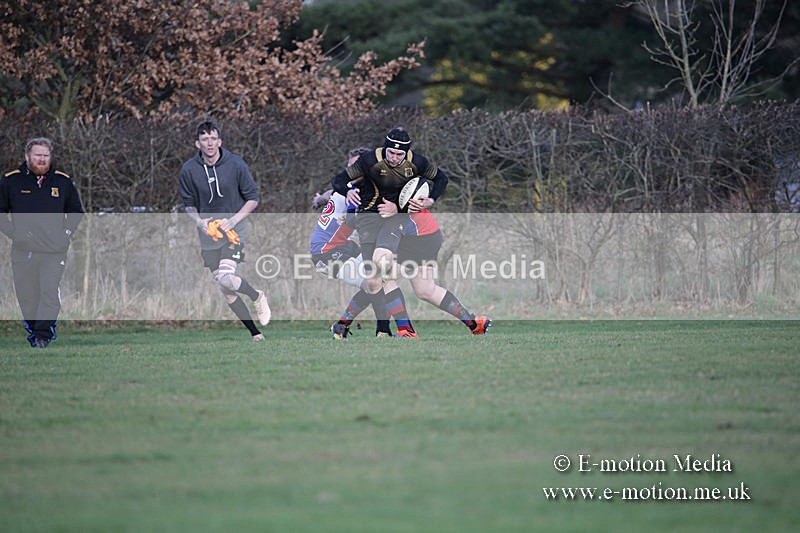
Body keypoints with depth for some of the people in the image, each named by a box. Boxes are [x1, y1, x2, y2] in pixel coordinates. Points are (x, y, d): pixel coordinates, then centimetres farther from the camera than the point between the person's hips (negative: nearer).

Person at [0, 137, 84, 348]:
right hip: (23, 250, 1)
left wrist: (66, 232, 6)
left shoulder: (63, 181, 8)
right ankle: (32, 331, 17)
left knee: (50, 292, -14)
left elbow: (76, 212, 20)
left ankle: (43, 333, -10)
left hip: (54, 251, -1)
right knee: (27, 296, 3)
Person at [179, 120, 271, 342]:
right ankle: (254, 332, 16)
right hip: (208, 235, 3)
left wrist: (234, 219, -14)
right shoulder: (188, 170, -4)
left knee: (226, 279, -23)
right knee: (225, 290, 2)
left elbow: (253, 198, 0)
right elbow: (188, 204, 10)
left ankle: (257, 296, 8)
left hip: (234, 232, -3)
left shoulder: (236, 164, -9)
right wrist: (199, 221, -10)